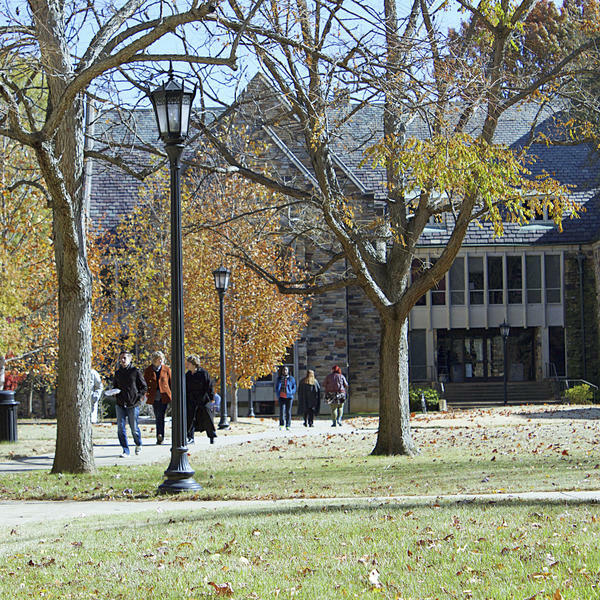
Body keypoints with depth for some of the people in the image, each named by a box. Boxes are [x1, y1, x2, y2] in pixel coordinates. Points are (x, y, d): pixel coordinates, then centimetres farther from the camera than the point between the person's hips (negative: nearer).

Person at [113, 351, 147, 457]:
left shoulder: (135, 371, 0)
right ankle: (125, 450, 4)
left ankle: (138, 445, 31)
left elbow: (144, 387, 2)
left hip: (133, 404, -4)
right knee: (121, 427, -4)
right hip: (120, 404, 4)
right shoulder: (118, 373, 11)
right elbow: (114, 386, 24)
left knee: (134, 428, 3)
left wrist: (139, 397, -11)